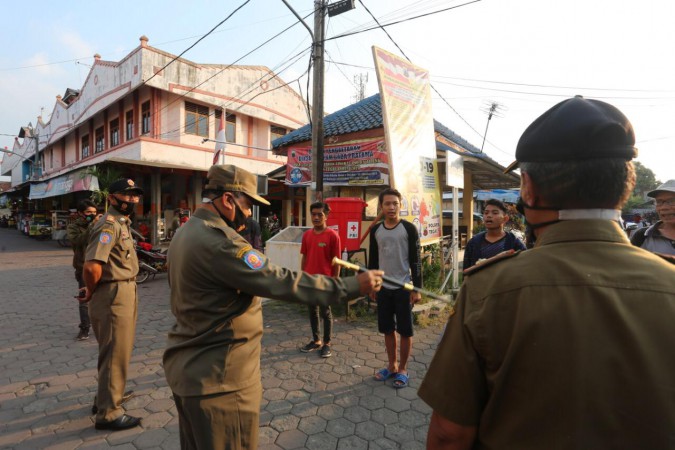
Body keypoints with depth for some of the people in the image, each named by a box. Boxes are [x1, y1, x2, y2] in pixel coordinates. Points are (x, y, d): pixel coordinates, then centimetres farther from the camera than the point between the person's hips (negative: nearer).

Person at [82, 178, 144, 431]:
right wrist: (91, 292, -13)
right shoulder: (109, 225, -19)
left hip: (126, 293, 10)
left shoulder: (123, 223, 13)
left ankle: (104, 398, 41)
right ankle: (108, 413, 17)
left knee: (120, 351, 23)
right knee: (115, 354, 1)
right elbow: (92, 266, -30)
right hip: (114, 296, -10)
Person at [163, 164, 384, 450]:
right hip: (218, 378, -10)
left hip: (186, 369, 10)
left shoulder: (185, 234, 7)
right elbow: (282, 283, -31)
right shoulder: (218, 240, -26)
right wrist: (353, 286, -25)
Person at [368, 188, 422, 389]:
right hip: (383, 287, 4)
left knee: (405, 330, 6)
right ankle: (392, 366, 31)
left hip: (403, 287, -4)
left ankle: (402, 369, 24)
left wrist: (416, 288, -11)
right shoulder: (376, 230, 5)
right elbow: (373, 260, 11)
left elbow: (415, 261, -7)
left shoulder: (409, 229, -7)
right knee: (387, 329, 14)